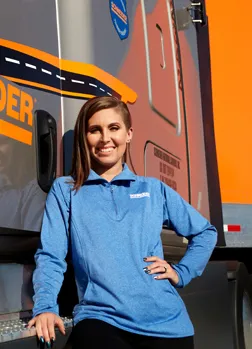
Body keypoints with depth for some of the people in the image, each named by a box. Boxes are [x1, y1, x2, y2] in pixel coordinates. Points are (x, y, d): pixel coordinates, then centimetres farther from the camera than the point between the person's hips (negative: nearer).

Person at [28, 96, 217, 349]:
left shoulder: (154, 189, 15)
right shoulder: (65, 190, 10)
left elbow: (205, 232, 22)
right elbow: (50, 255, 1)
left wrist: (181, 272, 8)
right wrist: (45, 307, -14)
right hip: (100, 318, -2)